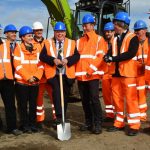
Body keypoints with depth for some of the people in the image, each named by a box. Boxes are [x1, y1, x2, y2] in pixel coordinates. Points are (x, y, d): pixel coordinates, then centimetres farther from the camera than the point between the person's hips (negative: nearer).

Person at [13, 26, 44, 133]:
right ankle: (25, 125, 14)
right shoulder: (18, 48, -2)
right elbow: (18, 65, -9)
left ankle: (32, 124, 19)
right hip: (22, 82, -3)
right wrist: (28, 77, -15)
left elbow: (40, 65, 7)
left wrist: (36, 76, -8)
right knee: (23, 105, 4)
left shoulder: (36, 49, 10)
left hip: (35, 82, 3)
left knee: (33, 104, 8)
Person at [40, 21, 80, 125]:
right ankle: (59, 117, -23)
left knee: (65, 96, 8)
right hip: (53, 74, -1)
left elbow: (77, 56, 1)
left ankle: (63, 119, 21)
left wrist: (67, 60, -16)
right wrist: (53, 60, -15)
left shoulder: (71, 43, 11)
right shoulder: (48, 43, 10)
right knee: (57, 91, -24)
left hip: (67, 74, 2)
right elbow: (42, 56, 0)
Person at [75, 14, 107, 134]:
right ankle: (88, 122, 19)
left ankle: (98, 124, -1)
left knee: (94, 99, -9)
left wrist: (91, 70, -14)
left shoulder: (99, 39, 3)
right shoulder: (79, 41, 18)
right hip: (81, 75, 5)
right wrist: (76, 72, 3)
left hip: (93, 75, -5)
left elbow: (101, 57, -7)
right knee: (85, 100, 9)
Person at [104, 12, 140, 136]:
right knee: (117, 99, 10)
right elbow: (111, 51, 9)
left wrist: (113, 58, -22)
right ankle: (119, 123, 21)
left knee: (130, 99, -3)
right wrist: (107, 56, -16)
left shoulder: (132, 37, -6)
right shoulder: (115, 39, 15)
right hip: (116, 72, 7)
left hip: (128, 73, -7)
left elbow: (131, 53, -20)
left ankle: (134, 125, 5)